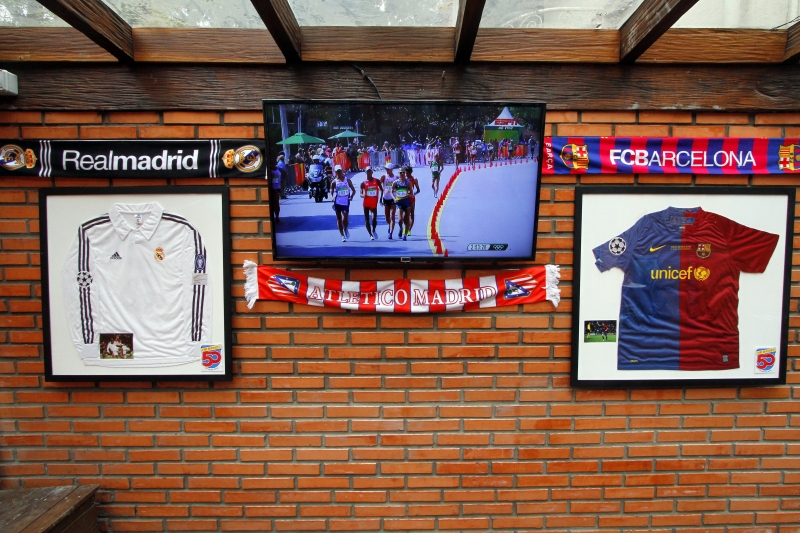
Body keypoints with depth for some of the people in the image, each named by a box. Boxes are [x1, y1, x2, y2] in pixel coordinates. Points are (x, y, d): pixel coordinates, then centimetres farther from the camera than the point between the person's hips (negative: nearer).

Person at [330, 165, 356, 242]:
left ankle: (346, 229, 24)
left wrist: (351, 197, -11)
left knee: (344, 219, -8)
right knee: (339, 220, 4)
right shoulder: (334, 182, 1)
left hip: (346, 202, -1)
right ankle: (343, 236, 14)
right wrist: (333, 198, -16)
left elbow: (353, 190, 7)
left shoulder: (347, 180, 3)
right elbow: (331, 192, 4)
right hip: (337, 203, 1)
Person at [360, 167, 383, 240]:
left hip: (374, 203, -1)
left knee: (374, 219, -8)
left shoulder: (376, 181, 3)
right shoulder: (363, 183, 1)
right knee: (367, 220, 1)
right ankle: (371, 234, 13)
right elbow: (361, 194, -1)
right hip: (366, 203, 1)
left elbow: (381, 189, 12)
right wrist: (363, 195, -24)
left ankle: (373, 230, 21)